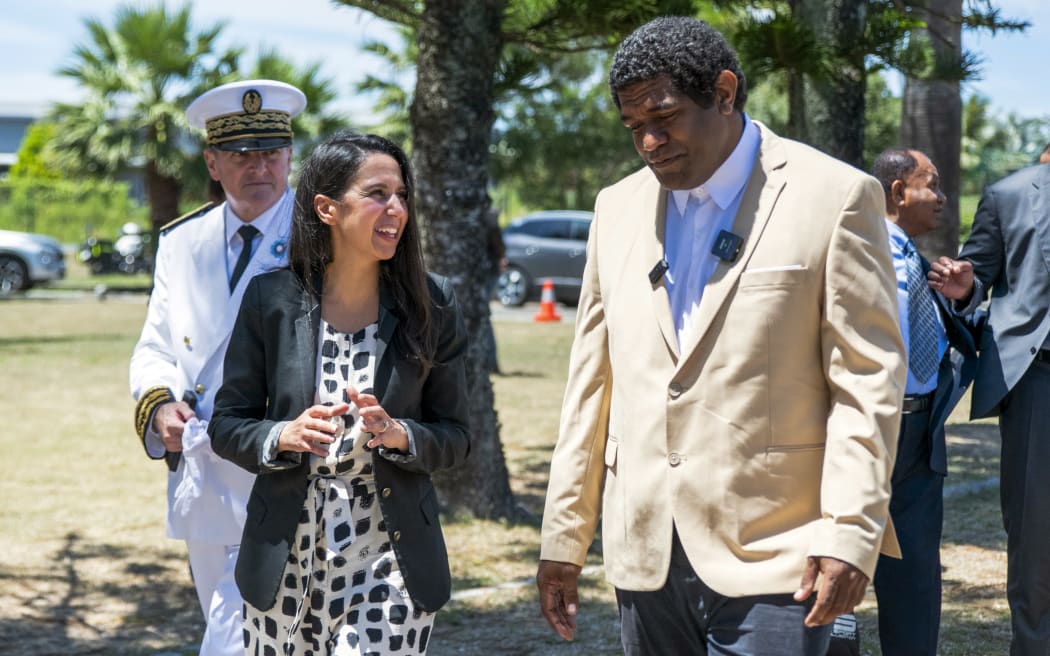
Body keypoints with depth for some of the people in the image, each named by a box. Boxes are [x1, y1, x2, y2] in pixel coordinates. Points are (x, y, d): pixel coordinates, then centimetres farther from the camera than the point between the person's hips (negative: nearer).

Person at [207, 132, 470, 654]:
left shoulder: (431, 305, 0)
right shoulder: (271, 299, -1)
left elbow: (455, 437, 3)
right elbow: (226, 424, 3)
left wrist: (399, 434, -17)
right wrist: (283, 436, -16)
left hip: (389, 566, -1)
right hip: (286, 561, 1)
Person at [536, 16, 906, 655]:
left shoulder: (834, 196, -3)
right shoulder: (619, 208, 13)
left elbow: (869, 379, -6)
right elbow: (591, 381, 14)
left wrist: (850, 535, -13)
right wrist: (564, 538, 12)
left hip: (773, 556, -5)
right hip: (645, 555, 5)